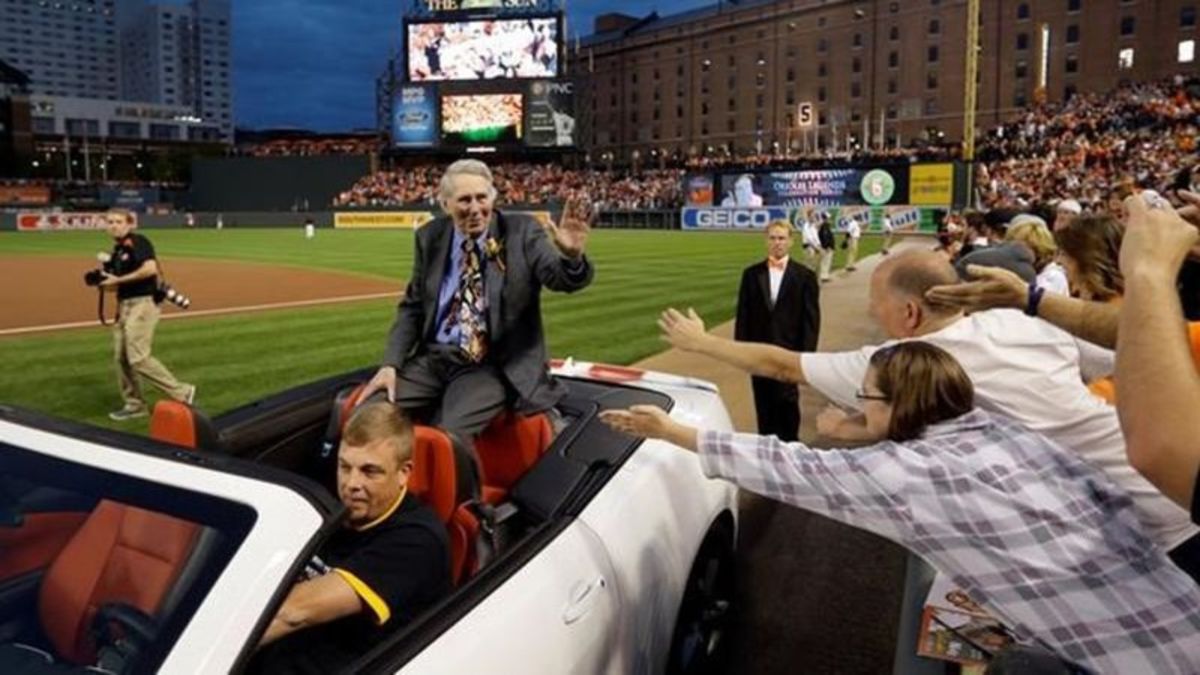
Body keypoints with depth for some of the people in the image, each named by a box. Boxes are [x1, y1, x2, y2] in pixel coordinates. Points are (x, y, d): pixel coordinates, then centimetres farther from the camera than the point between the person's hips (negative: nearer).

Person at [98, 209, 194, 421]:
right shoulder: (117, 250, 16)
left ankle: (182, 392, -5)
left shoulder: (138, 242, -9)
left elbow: (150, 268, -25)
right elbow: (121, 283, 20)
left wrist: (118, 280, -17)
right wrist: (107, 283, -2)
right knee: (121, 357, 11)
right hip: (124, 306, 9)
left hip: (142, 304, -9)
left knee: (138, 358, -13)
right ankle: (134, 404, 22)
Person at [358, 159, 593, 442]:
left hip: (494, 366, -4)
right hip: (432, 358, 4)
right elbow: (412, 307, 11)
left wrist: (572, 256, -42)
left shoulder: (522, 231, -4)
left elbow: (564, 278, -17)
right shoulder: (430, 236, 6)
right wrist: (390, 364, -2)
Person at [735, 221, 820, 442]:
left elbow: (811, 318, -3)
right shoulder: (751, 274, 5)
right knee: (764, 405, 10)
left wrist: (806, 353, -9)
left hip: (789, 351, -2)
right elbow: (743, 314, 5)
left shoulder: (804, 276, -1)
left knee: (787, 402, 0)